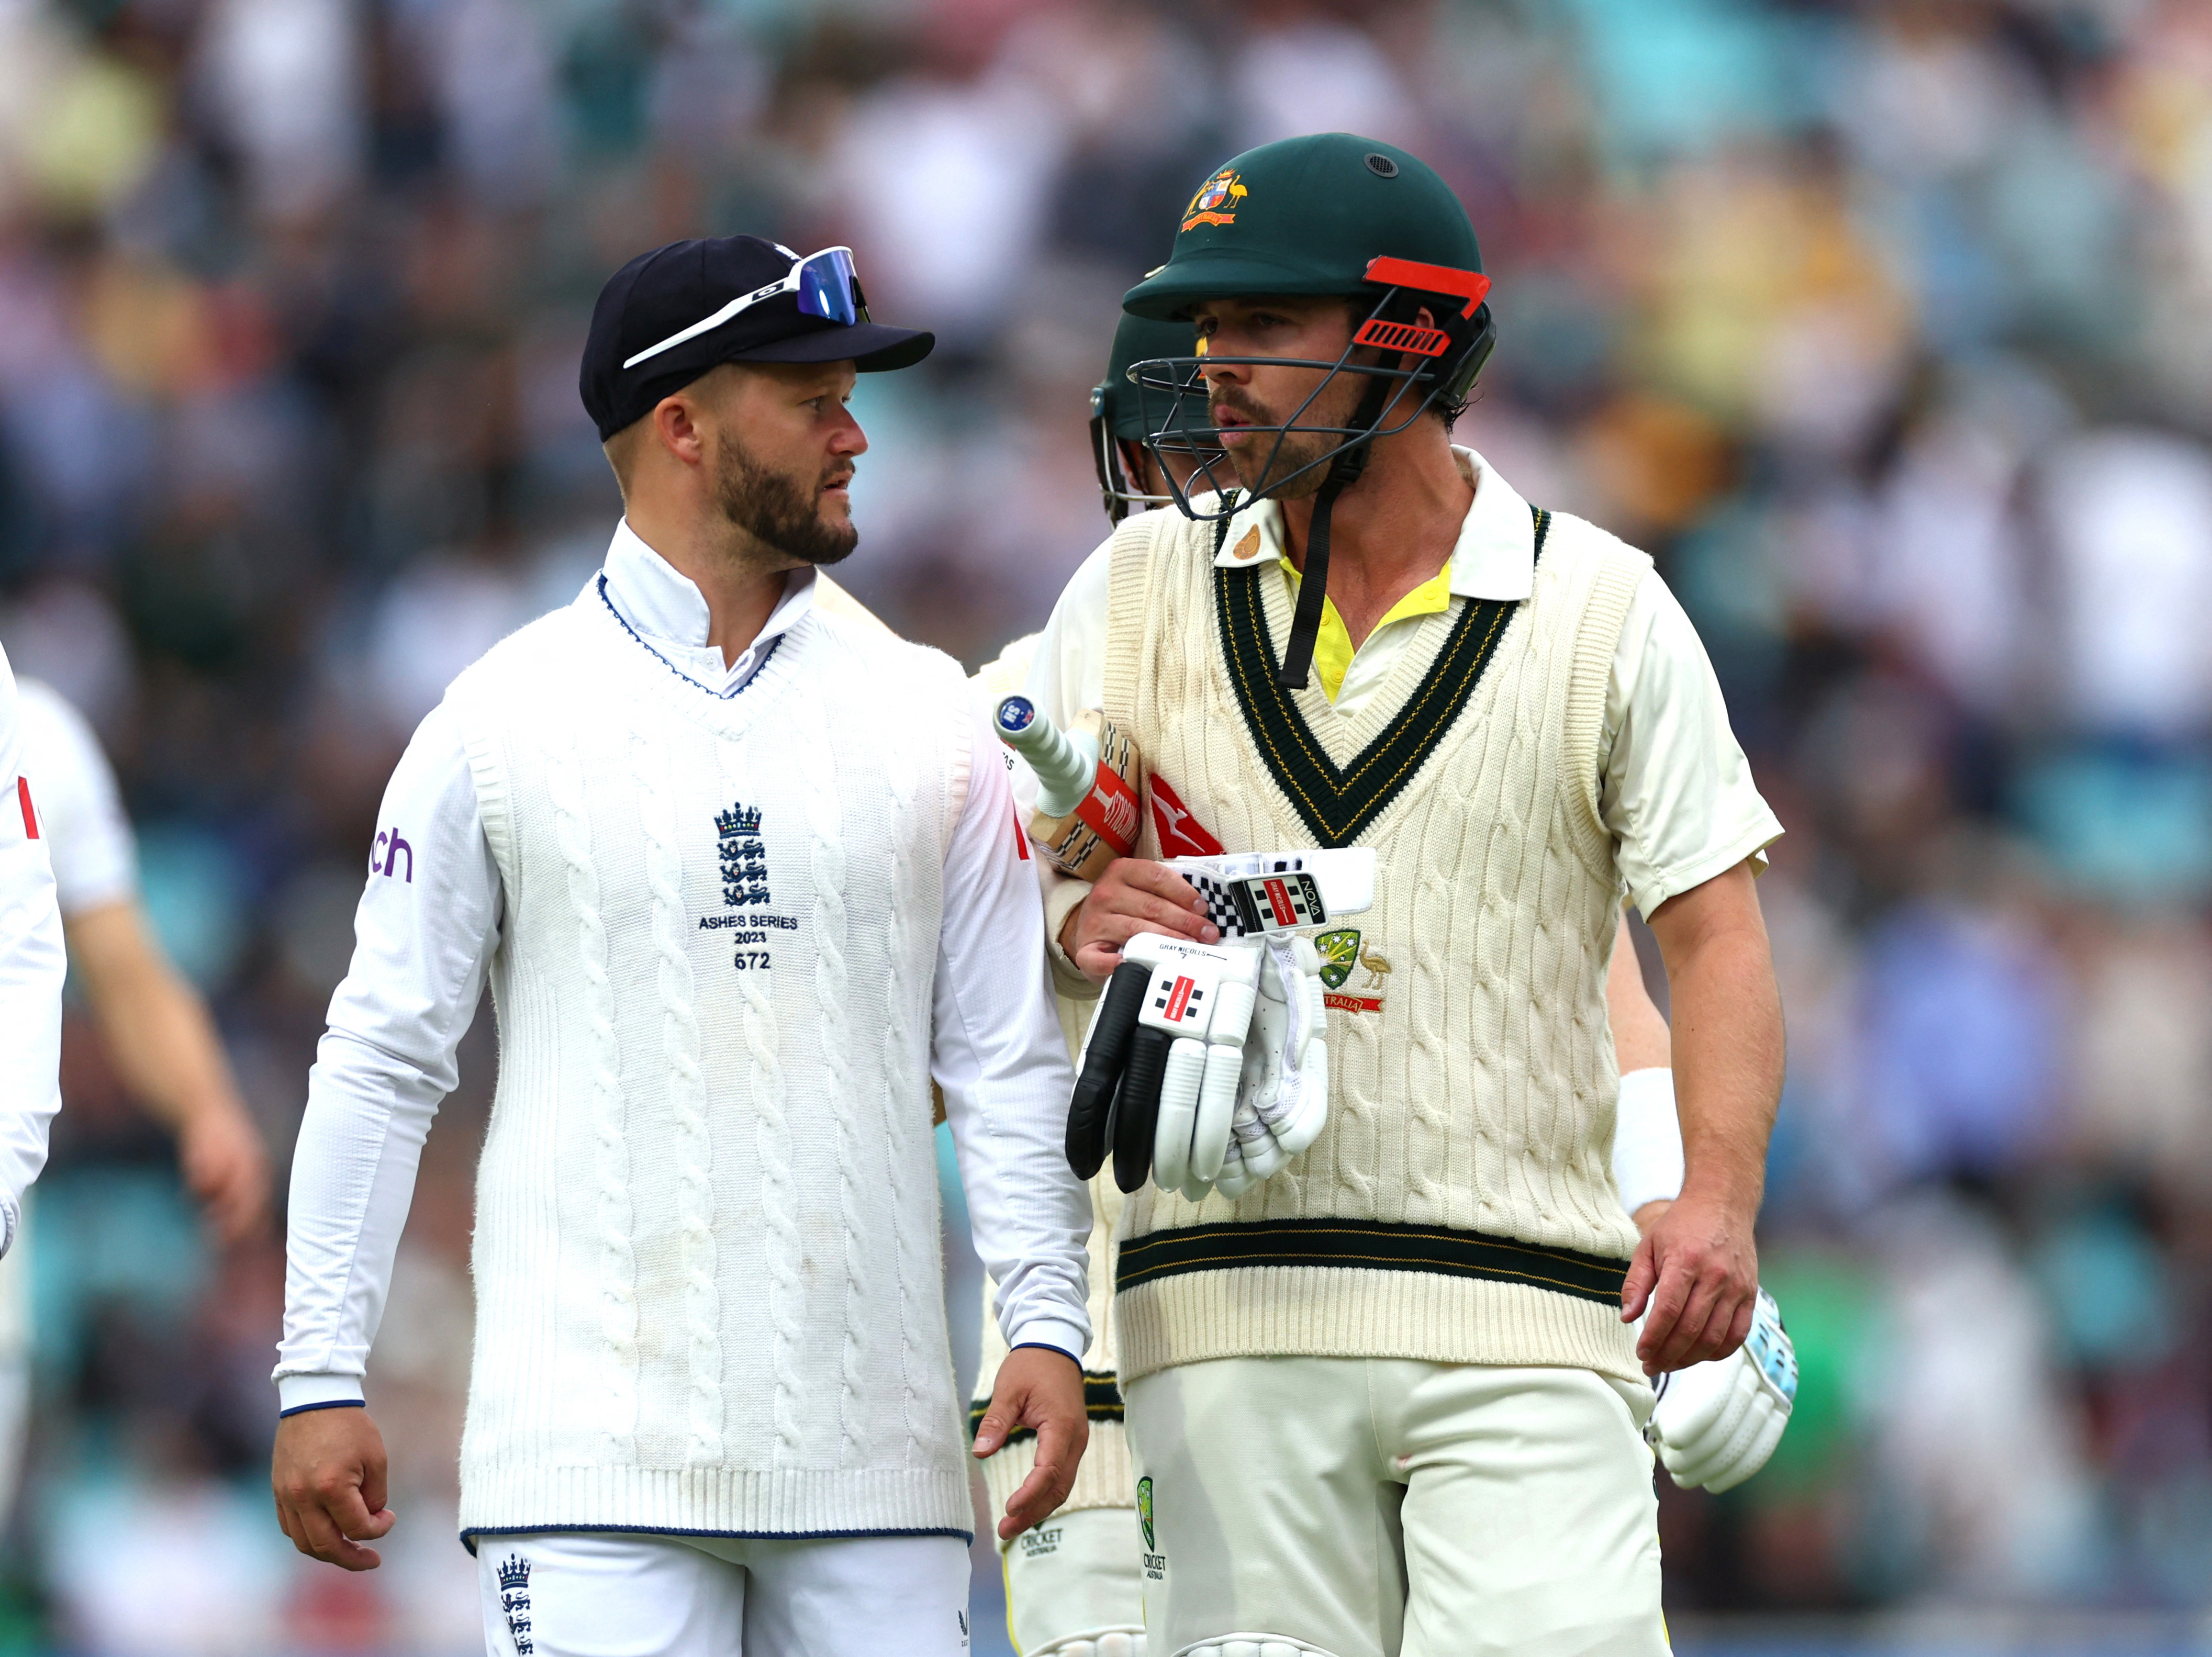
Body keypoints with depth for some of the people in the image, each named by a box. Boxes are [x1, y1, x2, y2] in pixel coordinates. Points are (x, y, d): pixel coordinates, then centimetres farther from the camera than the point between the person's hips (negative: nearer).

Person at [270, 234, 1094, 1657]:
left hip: (873, 1437, 3)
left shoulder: (927, 715, 10)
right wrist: (322, 1377, 1)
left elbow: (1007, 1057, 10)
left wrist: (1047, 1323, -2)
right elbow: (383, 1061, 5)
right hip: (593, 1433, -3)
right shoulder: (504, 723, 3)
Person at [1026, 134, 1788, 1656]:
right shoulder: (1142, 589, 12)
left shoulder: (1600, 608, 6)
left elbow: (1715, 929, 2)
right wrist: (1078, 917, -15)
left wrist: (1718, 1200, -15)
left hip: (1524, 1318, -2)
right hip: (1228, 1310, 2)